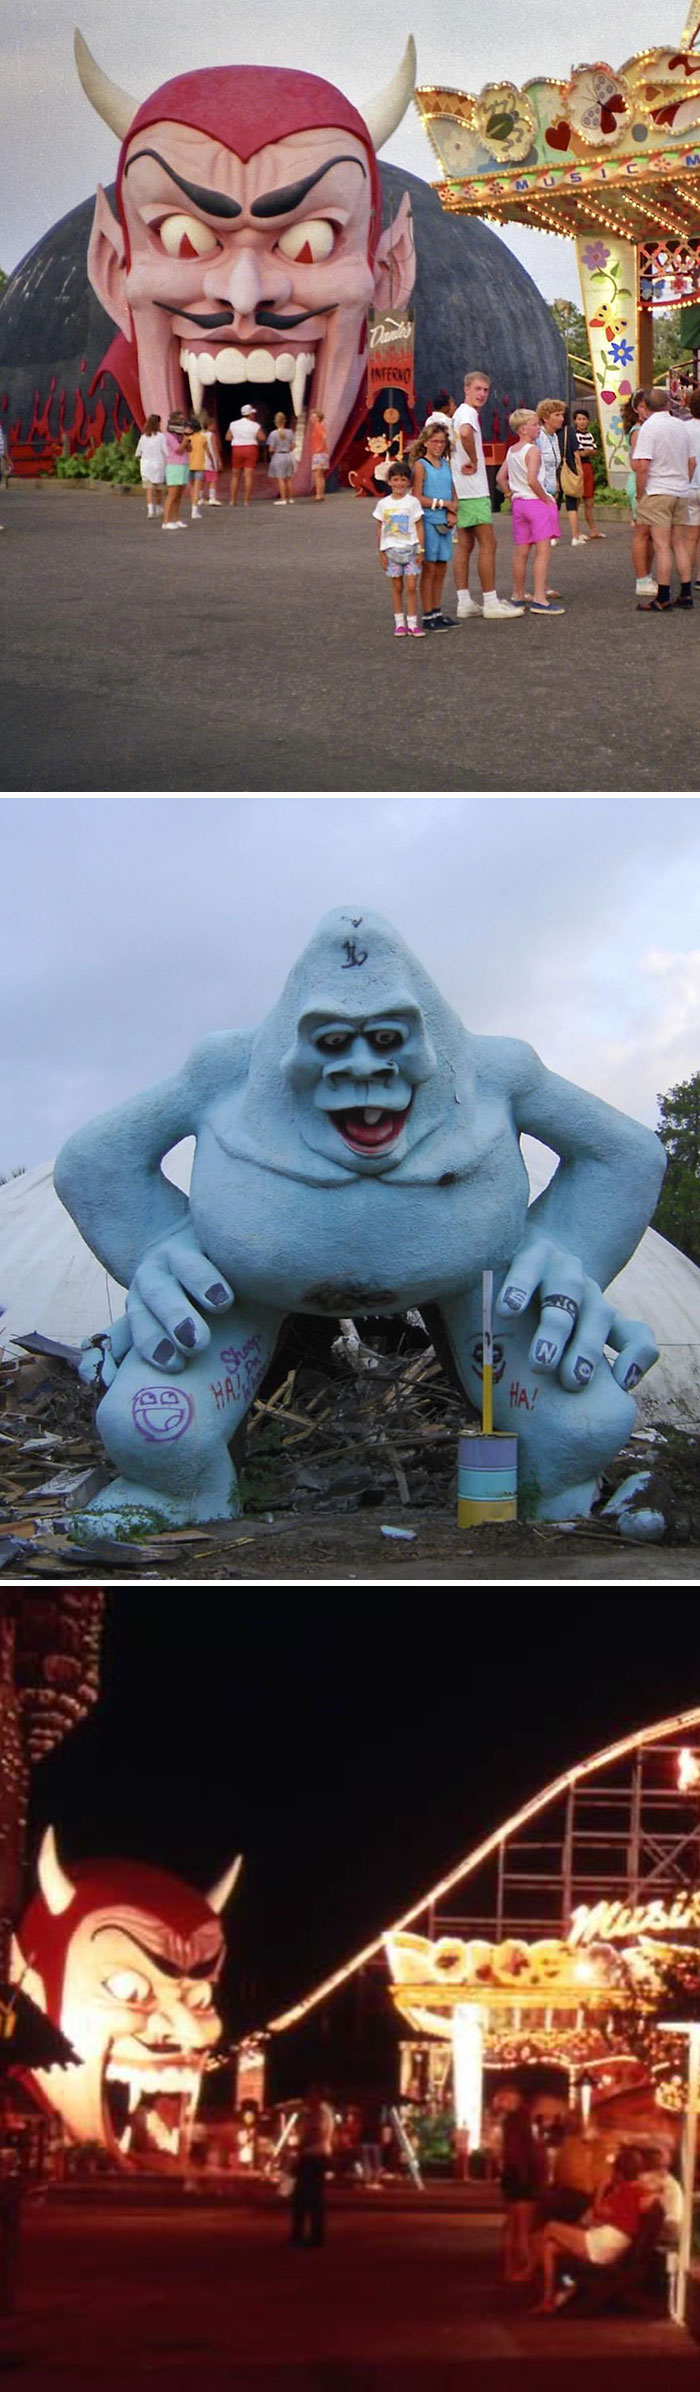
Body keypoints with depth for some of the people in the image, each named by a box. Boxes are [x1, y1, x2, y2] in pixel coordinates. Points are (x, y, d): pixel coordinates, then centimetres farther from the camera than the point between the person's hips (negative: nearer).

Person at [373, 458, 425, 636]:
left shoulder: (413, 502, -2)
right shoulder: (383, 504, 3)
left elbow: (419, 527, 0)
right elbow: (380, 530, 7)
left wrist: (421, 550, -4)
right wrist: (381, 553, 4)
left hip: (411, 549, -2)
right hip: (391, 550, 2)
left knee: (411, 587, -6)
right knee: (397, 587, 6)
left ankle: (413, 623, -2)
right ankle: (399, 623, 13)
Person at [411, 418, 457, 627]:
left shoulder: (446, 465, 13)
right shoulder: (421, 465, -6)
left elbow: (453, 493, 14)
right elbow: (417, 498, -13)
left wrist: (452, 512, -5)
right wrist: (443, 503, -12)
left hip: (444, 523, 6)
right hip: (428, 522, -6)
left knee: (441, 569, 10)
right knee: (429, 569, -2)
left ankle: (437, 612, 19)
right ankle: (428, 617, 2)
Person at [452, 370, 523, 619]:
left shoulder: (460, 413, 18)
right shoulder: (468, 414, -14)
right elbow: (465, 433, -36)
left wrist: (469, 462, 14)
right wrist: (474, 461, -23)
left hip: (461, 492, 10)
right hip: (473, 490, -10)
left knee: (465, 545, 9)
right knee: (488, 544, -7)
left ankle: (464, 603, 10)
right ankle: (491, 604, -7)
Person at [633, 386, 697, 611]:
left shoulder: (649, 427, -11)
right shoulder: (682, 426, 8)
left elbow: (642, 466, -17)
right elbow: (692, 462, 14)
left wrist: (640, 494, -8)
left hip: (657, 492, -6)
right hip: (681, 491, 6)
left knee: (662, 546, -6)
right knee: (680, 544, 13)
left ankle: (663, 599, -5)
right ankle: (686, 594, 13)